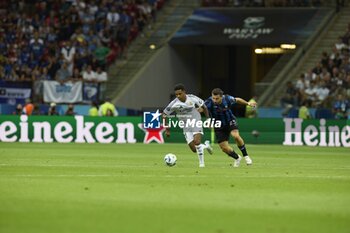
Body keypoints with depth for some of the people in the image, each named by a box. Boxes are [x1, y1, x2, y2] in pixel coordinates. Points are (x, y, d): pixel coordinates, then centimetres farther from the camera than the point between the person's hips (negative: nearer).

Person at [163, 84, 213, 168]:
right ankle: (205, 146, 28)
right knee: (194, 149, -4)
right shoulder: (174, 103, -16)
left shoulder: (192, 98, -14)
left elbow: (203, 106, 3)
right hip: (186, 126, 2)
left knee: (197, 142, -24)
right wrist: (167, 130, -5)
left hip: (196, 123, -2)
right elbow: (164, 114, -5)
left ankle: (201, 163, -8)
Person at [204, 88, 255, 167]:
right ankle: (237, 158, 29)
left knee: (236, 135, -30)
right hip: (219, 126, 1)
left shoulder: (227, 99, -18)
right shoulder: (209, 102, -24)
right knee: (224, 148, -3)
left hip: (230, 121, -1)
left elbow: (237, 100, 1)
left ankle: (245, 156, -9)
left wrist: (248, 103, 14)